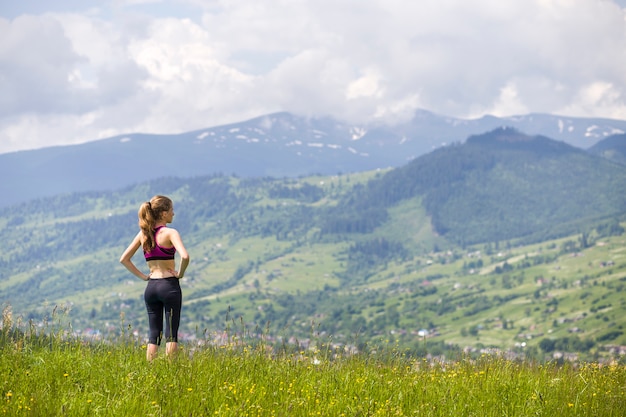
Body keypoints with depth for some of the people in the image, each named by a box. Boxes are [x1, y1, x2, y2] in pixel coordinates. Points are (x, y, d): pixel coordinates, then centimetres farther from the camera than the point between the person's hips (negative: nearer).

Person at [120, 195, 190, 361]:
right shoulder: (170, 233, -11)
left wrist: (142, 276, 9)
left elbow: (124, 259, 9)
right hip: (169, 285, -5)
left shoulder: (143, 233, 7)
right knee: (171, 333, 0)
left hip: (151, 286, 5)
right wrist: (180, 273, -9)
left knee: (154, 334, 10)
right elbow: (185, 257, -26)